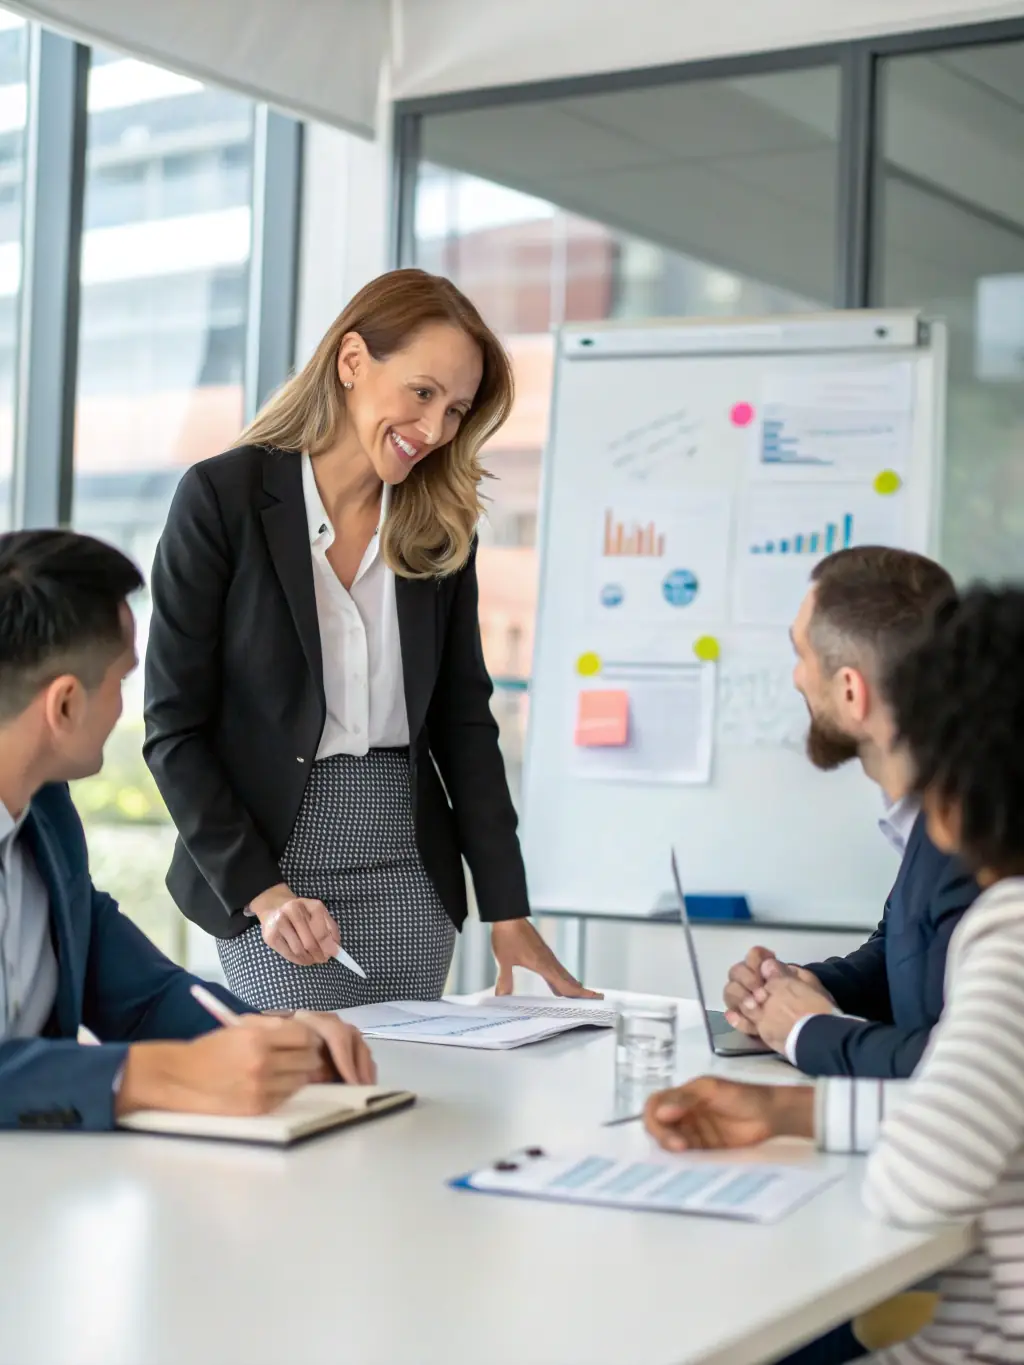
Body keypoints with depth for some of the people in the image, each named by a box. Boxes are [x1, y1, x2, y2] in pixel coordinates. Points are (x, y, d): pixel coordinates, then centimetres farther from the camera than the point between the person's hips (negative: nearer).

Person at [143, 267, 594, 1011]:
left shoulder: (442, 522, 6)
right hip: (278, 865, -4)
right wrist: (260, 890, -16)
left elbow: (463, 716, 8)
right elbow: (174, 723, -8)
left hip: (413, 875, 4)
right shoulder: (223, 496, -8)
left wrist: (509, 910, 2)